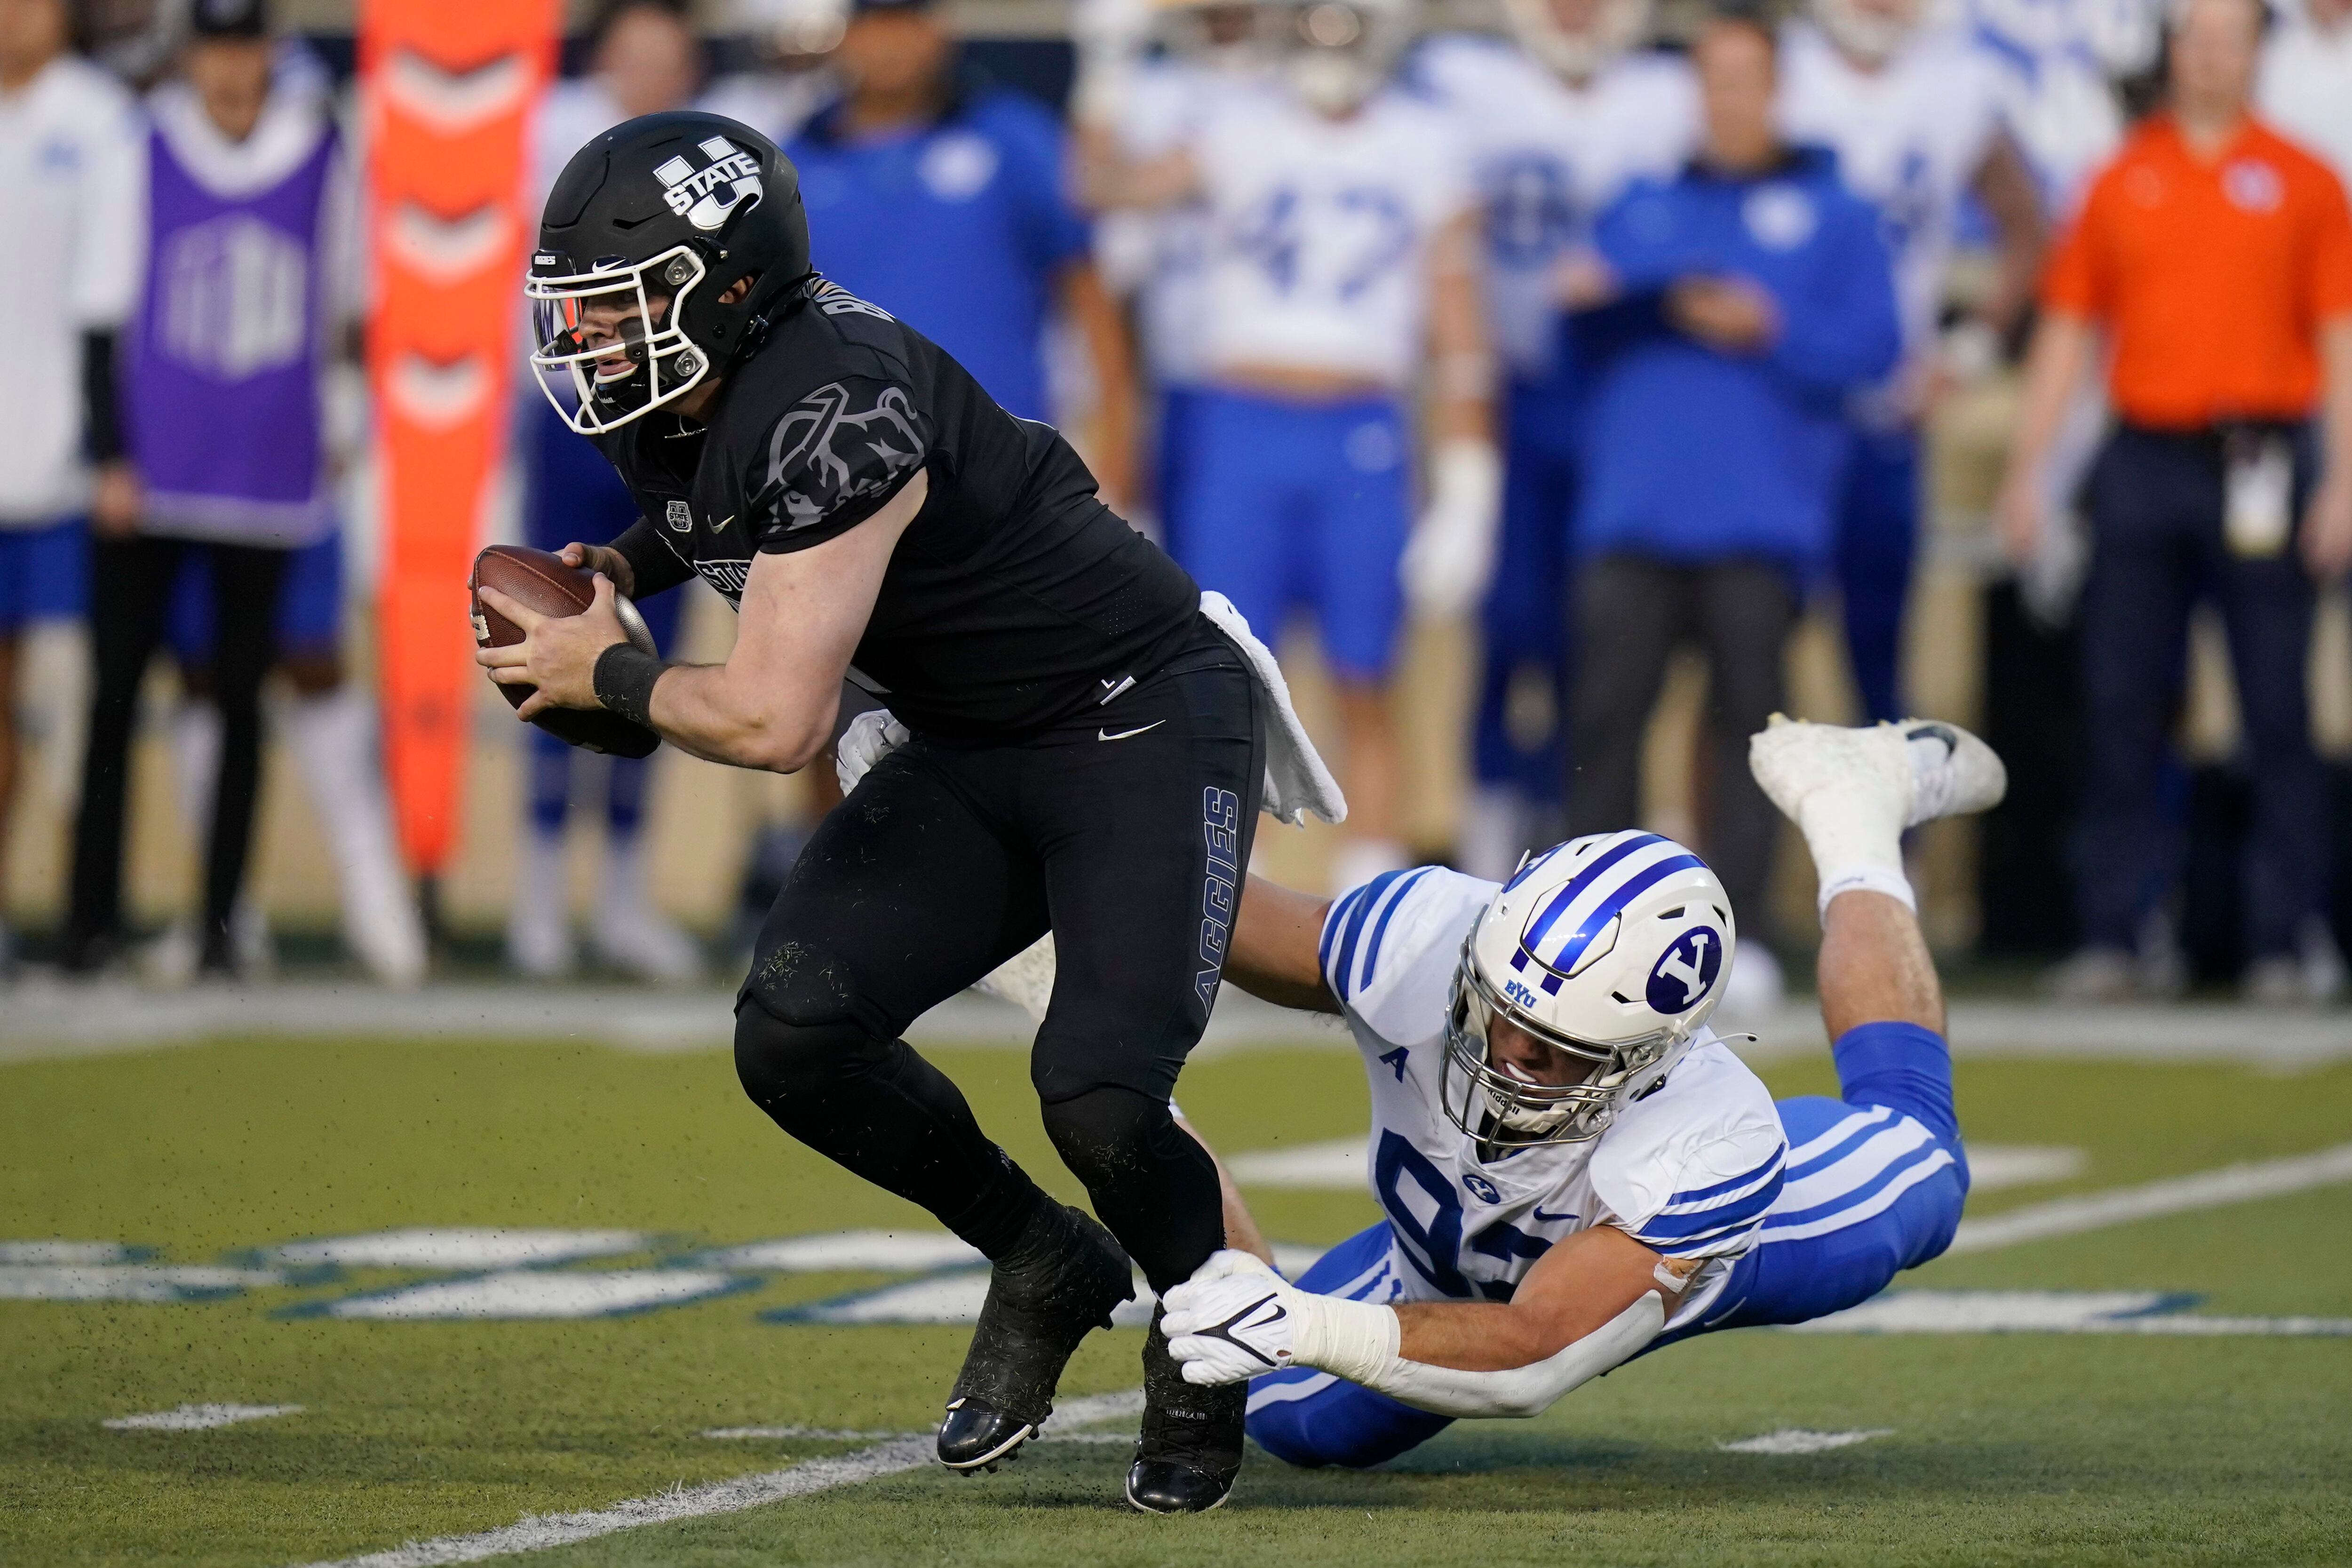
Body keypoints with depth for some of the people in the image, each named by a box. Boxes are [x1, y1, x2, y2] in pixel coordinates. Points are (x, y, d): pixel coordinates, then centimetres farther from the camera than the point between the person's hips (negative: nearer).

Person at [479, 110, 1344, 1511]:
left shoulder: (830, 409, -30)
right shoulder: (664, 402, -2)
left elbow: (776, 723, -31)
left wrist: (608, 675, -14)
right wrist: (622, 567, 6)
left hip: (1142, 724, -9)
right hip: (972, 753, 9)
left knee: (1098, 1100, -22)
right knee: (796, 1036, -10)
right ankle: (1046, 1267, 14)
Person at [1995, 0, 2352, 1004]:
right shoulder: (2123, 183, 12)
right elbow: (2067, 332, 14)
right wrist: (2025, 468, 7)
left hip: (2261, 462, -2)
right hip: (2143, 461, 2)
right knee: (2121, 705, 1)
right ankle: (2114, 931, 5)